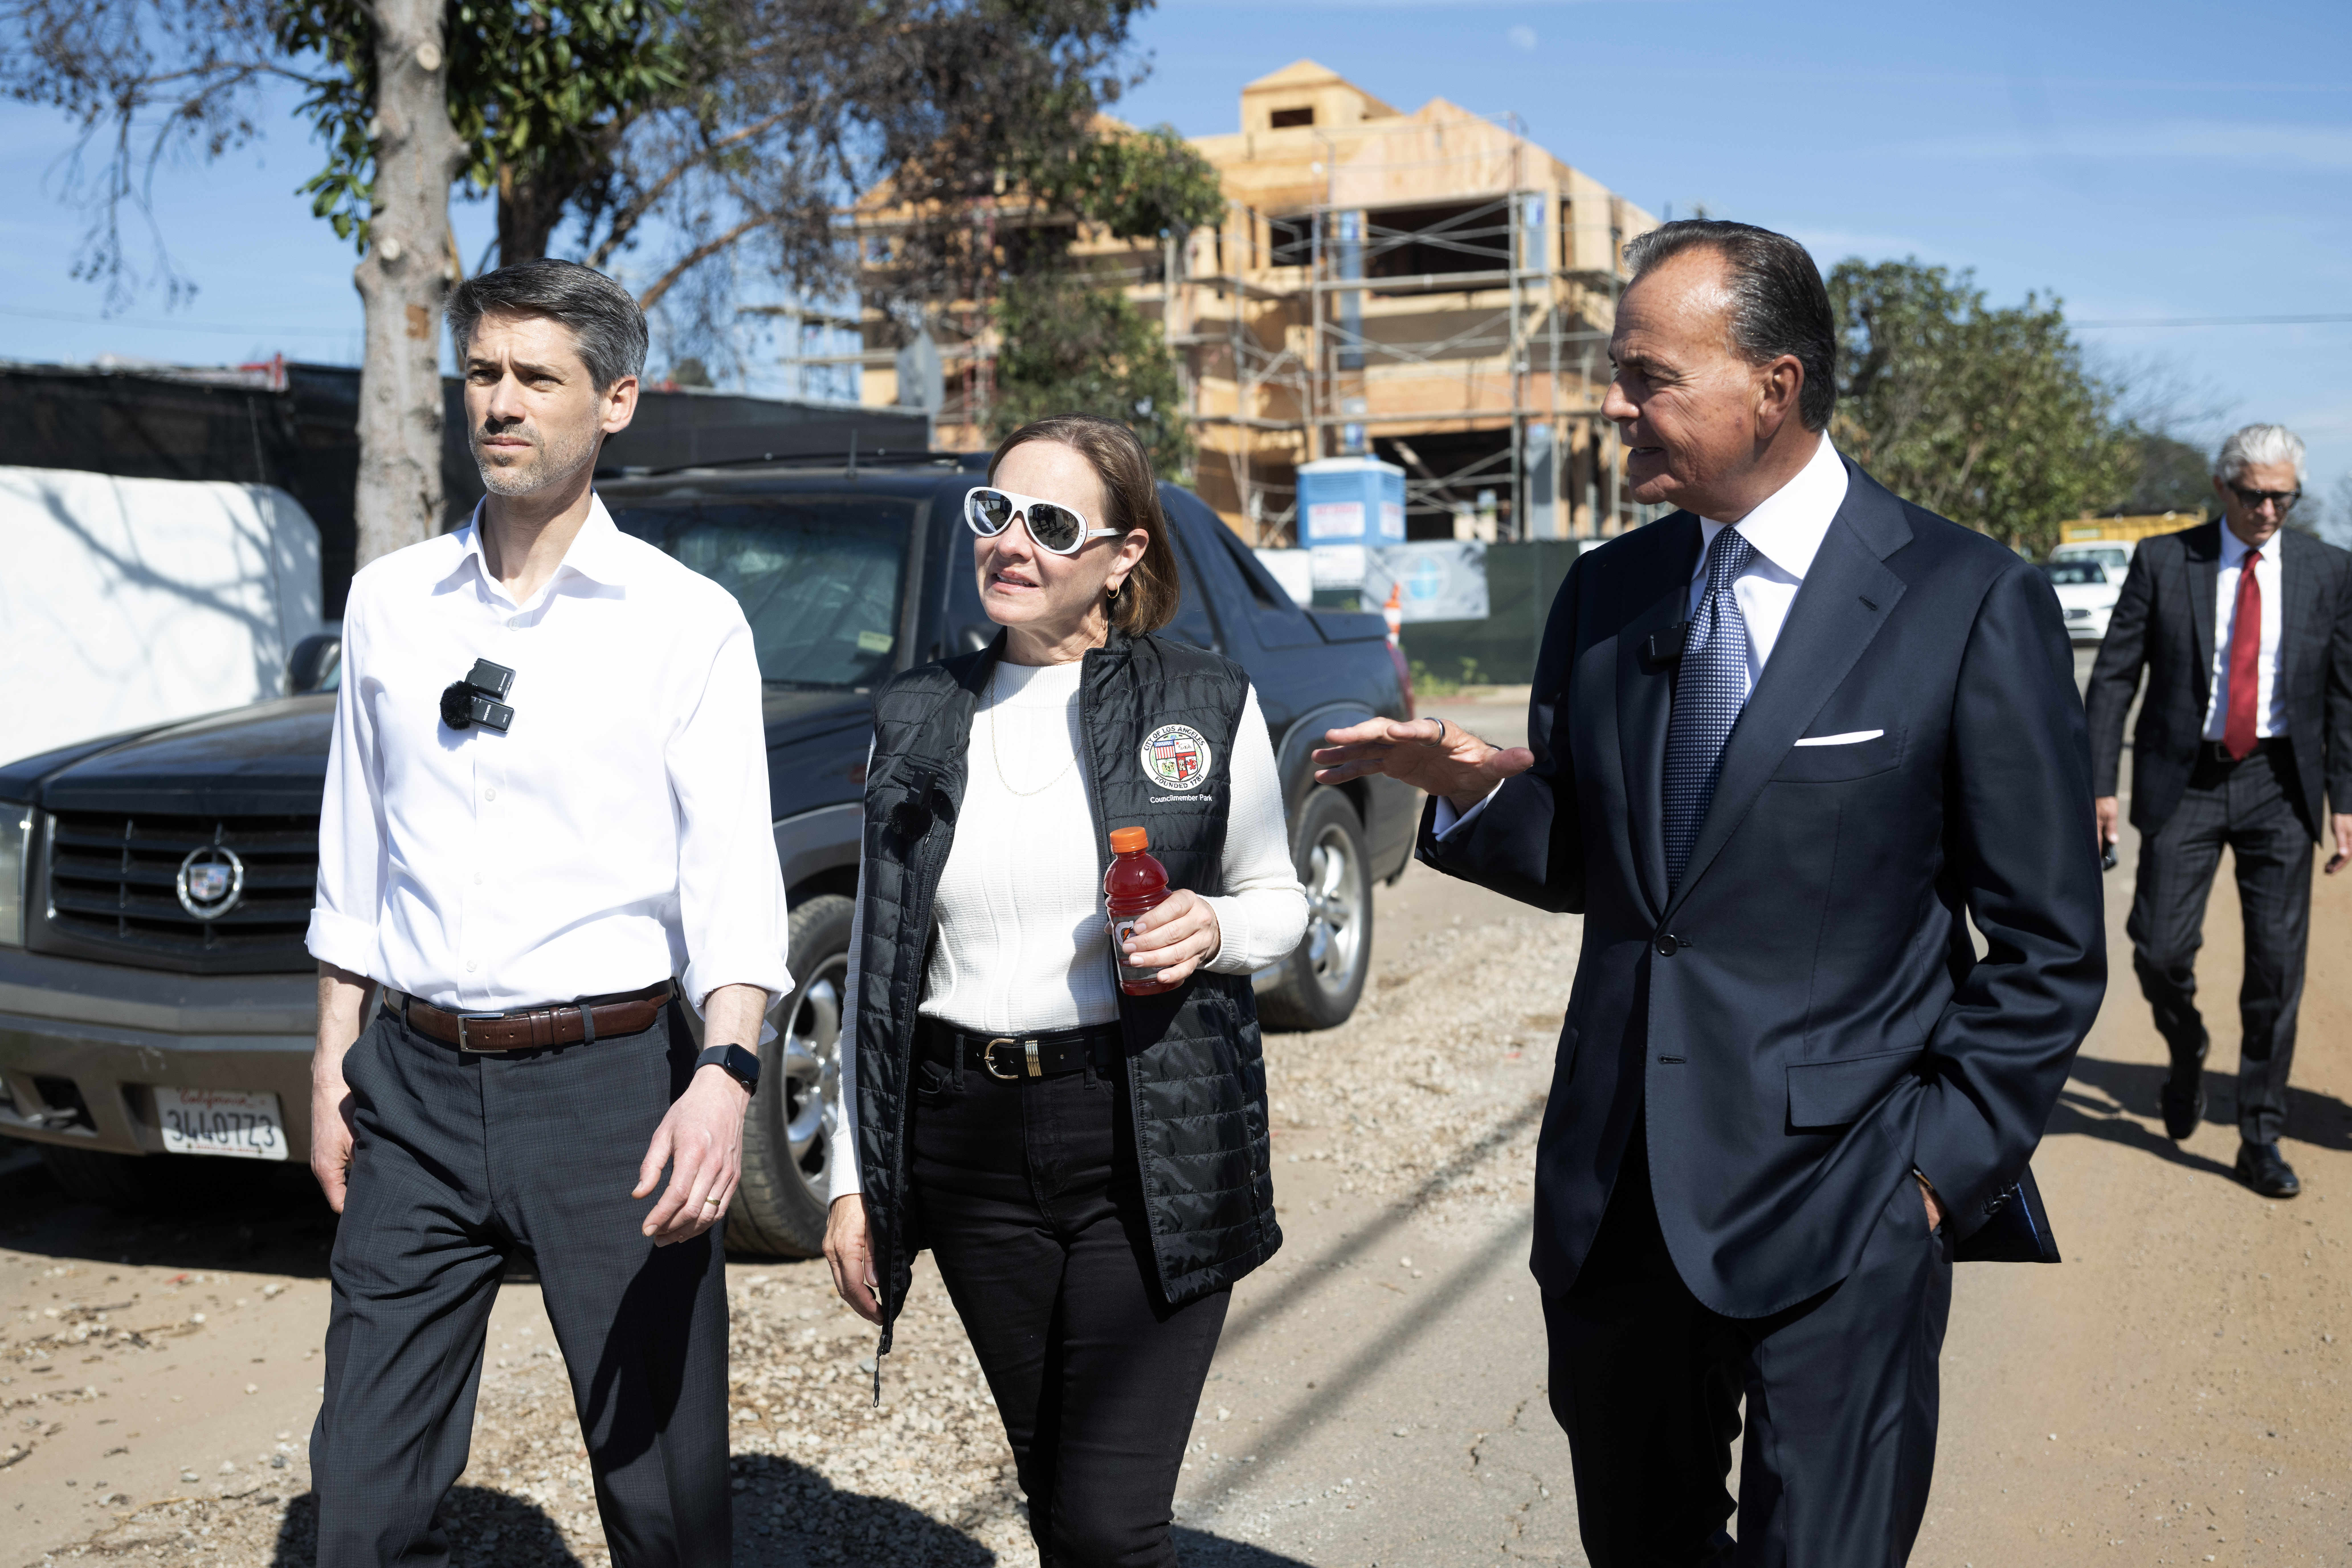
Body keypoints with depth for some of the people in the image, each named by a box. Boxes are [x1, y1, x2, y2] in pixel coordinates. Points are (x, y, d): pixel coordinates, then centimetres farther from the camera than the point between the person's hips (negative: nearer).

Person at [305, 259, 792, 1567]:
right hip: (416, 1083, 4)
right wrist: (334, 1067, 12)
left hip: (609, 1082, -3)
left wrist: (727, 1071, -27)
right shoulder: (391, 601, 9)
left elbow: (734, 870, -12)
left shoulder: (689, 620, -3)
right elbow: (356, 857, 14)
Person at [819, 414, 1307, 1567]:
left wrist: (1213, 930, -13)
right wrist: (853, 1177, 7)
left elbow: (1279, 901, 10)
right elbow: (875, 958, 10)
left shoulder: (1207, 705, -1)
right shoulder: (916, 717, 7)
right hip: (968, 1145, 3)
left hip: (1151, 1142, -3)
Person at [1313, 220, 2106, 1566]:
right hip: (1615, 1188, 5)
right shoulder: (1605, 596, 6)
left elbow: (2049, 948, -5)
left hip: (1840, 1205, -5)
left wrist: (1944, 1163, -9)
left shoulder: (1972, 606, -9)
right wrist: (1474, 788, -9)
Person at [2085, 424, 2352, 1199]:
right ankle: (2187, 1056, 29)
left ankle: (2261, 1136, 12)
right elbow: (2113, 677, -1)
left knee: (2277, 961, 0)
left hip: (2279, 784, 1)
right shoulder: (2162, 561, -1)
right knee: (2161, 948, -5)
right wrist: (2101, 785, -7)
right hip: (2184, 780, -1)